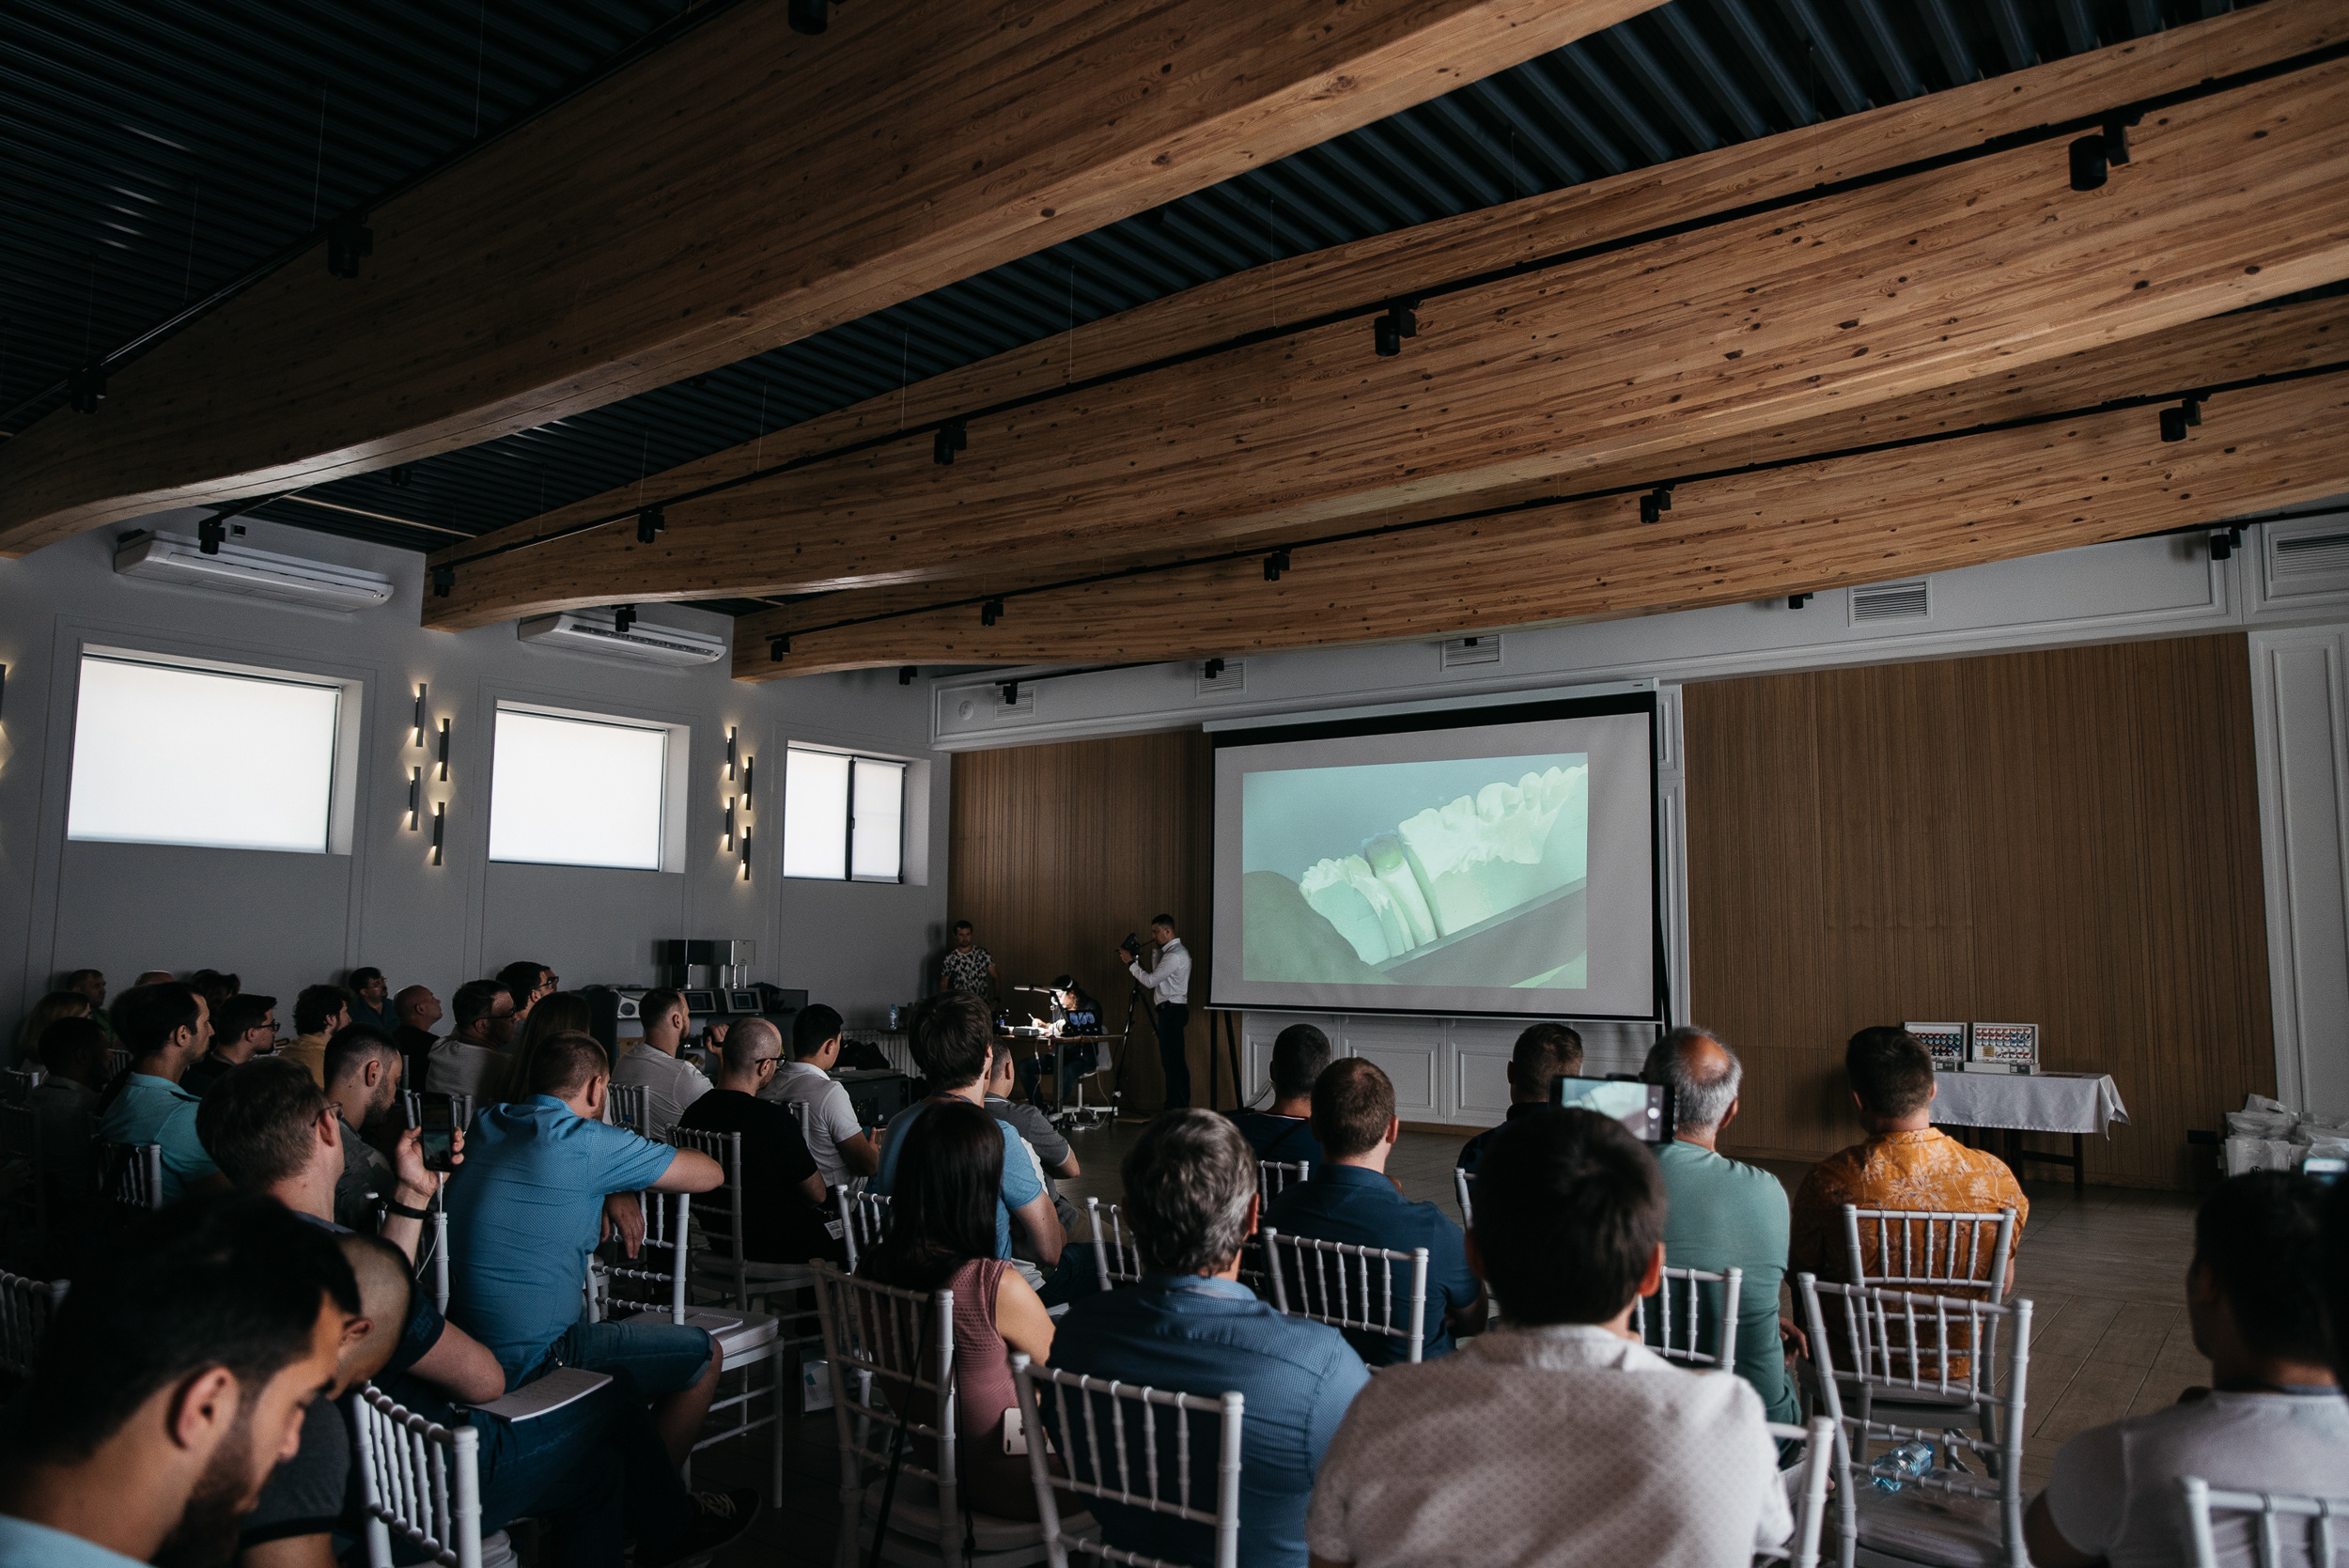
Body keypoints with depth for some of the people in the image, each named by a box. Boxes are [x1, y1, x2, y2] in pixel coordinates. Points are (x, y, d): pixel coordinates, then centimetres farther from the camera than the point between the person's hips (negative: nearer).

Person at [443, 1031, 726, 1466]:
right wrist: (621, 1184, 12)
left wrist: (614, 1191, 9)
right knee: (703, 1356, 3)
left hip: (461, 1341, 9)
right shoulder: (588, 1143, -16)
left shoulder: (485, 1125, 6)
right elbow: (710, 1174, -6)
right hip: (525, 1363, -9)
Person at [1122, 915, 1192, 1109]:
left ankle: (1173, 1108, -8)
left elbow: (1150, 980, -17)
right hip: (1171, 1011, 11)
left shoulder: (1175, 955, -15)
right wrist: (1135, 962, 11)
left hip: (1171, 1011, -11)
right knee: (1177, 1062, 11)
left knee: (1171, 1062, -9)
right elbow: (1154, 980, 18)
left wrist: (1131, 963, -7)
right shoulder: (1172, 951, 18)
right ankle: (1183, 1105, 14)